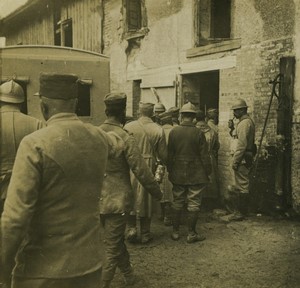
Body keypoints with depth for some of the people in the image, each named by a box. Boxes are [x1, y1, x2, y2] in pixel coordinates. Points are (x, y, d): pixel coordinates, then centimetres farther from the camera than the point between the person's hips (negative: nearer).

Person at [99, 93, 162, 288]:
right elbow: (141, 171, -15)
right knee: (112, 247, 7)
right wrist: (157, 193, -2)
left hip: (96, 200, 6)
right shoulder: (125, 138, -16)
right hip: (117, 200, -6)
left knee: (116, 240, 24)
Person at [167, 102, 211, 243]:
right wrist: (208, 172, 4)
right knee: (193, 204, 5)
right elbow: (204, 156, -8)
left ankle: (175, 232, 20)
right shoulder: (198, 133, -11)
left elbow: (169, 154, 3)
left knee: (177, 203, 12)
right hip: (196, 174, -3)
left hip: (178, 174, 3)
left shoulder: (173, 132, -3)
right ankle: (191, 234, 11)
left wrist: (170, 171, 14)